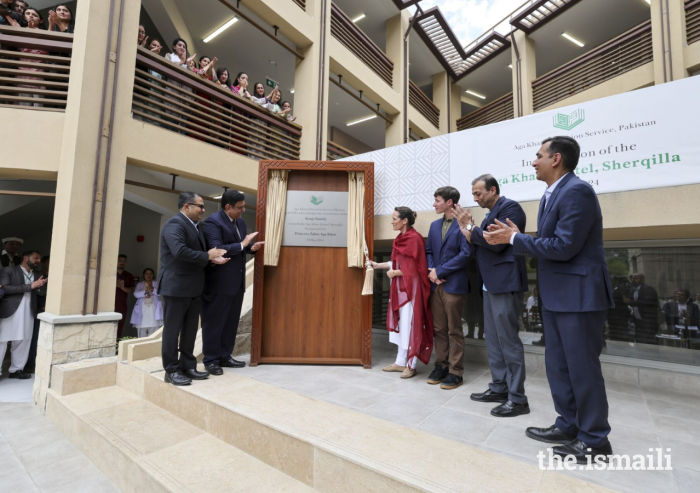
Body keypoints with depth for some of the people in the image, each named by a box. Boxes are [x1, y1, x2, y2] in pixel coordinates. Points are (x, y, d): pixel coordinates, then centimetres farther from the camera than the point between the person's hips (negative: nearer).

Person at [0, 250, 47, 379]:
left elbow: (38, 293, 6)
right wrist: (30, 286, -18)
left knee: (23, 342, 9)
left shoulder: (37, 275, 14)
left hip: (28, 313, 5)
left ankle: (16, 369, 20)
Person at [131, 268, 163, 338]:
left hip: (154, 310, -1)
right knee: (141, 334, -1)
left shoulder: (157, 283, 13)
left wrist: (152, 289, -23)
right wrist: (145, 292, -19)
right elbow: (136, 294, -2)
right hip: (142, 310, 1)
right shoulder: (139, 284, 15)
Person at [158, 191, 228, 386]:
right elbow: (179, 251, -29)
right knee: (173, 329, 4)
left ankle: (188, 366, 25)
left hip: (193, 287, 9)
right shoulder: (174, 224, -15)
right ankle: (171, 371, 15)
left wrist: (213, 258, -5)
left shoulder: (194, 226, 14)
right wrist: (207, 256, -19)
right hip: (176, 287, -9)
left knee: (190, 329, 14)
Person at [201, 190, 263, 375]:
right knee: (214, 323, 6)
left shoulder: (240, 222, 12)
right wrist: (242, 245, -22)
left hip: (237, 282, 8)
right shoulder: (213, 222, -14)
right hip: (219, 283, -8)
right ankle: (211, 360, 20)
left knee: (231, 322, 15)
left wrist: (251, 247, -2)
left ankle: (225, 356, 29)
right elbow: (217, 250, -25)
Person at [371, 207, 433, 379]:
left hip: (410, 288, -9)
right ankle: (401, 362, 24)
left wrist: (394, 273, -9)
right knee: (401, 324, 13)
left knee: (410, 325, 0)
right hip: (400, 287, 9)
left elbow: (414, 268, -18)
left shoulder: (414, 238, -16)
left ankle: (411, 365, 13)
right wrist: (378, 265, 14)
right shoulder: (401, 238, 11)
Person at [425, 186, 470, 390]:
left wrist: (439, 271, -13)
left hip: (454, 285, -6)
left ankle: (455, 372, 16)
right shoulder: (435, 225, 14)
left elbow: (465, 254, -15)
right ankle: (441, 366, 24)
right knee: (439, 329, 12)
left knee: (454, 330, 4)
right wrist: (432, 272, -3)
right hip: (436, 284, 6)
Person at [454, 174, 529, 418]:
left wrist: (470, 226, -9)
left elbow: (497, 243, -20)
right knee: (493, 340, 13)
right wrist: (469, 230, 2)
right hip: (491, 285, 9)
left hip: (505, 284, -9)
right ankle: (499, 388, 25)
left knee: (508, 340, -3)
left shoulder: (510, 207, -8)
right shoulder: (491, 213, 18)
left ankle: (518, 398, 9)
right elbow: (480, 247, 17)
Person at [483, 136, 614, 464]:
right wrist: (512, 238, 4)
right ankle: (569, 426, 32)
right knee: (558, 366, 17)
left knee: (583, 368, 3)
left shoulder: (576, 191, -16)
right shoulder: (552, 195, 14)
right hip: (556, 296, 10)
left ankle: (595, 441, 20)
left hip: (578, 295, -10)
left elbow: (564, 247, -23)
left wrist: (515, 238, -15)